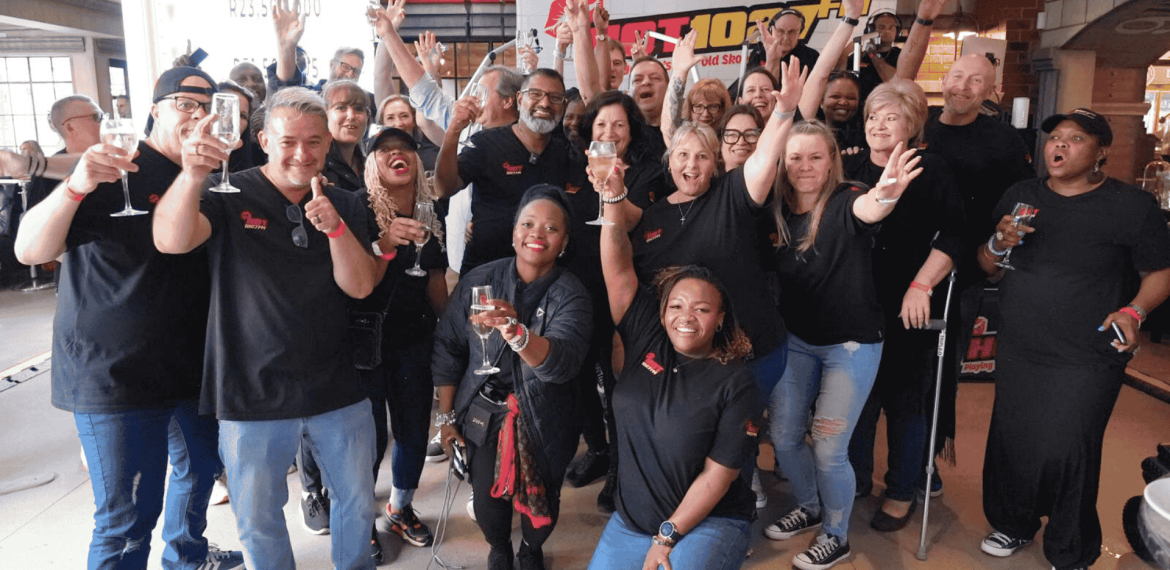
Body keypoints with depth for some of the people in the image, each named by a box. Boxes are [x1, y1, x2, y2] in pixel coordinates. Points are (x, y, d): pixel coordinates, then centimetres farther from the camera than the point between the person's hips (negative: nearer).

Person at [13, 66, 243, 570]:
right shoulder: (115, 173, -13)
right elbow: (29, 250, -23)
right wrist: (77, 185, -39)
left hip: (193, 369, 7)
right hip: (115, 374, -7)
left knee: (200, 467, 25)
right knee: (127, 519, 0)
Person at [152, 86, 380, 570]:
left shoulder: (344, 206, 2)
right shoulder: (231, 197, -7)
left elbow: (360, 287, -8)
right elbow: (170, 240, -26)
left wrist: (334, 227, -24)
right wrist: (193, 174, -43)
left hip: (338, 392, 3)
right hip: (253, 396, -2)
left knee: (357, 503, 19)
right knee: (258, 521, 15)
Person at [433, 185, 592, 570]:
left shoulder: (570, 294, -14)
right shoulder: (478, 281, -8)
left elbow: (563, 362, -30)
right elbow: (448, 350, -1)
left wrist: (515, 331, -48)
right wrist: (446, 416, 1)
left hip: (544, 422, -1)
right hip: (483, 416, 1)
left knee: (541, 504, 13)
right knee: (488, 503, 7)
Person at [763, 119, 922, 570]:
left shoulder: (844, 202, -17)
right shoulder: (778, 212, -2)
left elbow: (867, 211, -41)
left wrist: (886, 195, -63)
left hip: (850, 345, -5)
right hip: (796, 340, 5)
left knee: (828, 448, 0)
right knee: (783, 436, 12)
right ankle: (809, 508, 40)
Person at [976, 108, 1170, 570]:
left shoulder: (1132, 206, -6)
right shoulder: (1020, 195, 6)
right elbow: (988, 268, 11)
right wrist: (999, 244, -10)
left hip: (1087, 359, -4)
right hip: (1018, 352, 4)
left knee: (1063, 453, -6)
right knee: (1010, 443, 12)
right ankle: (1013, 524, 36)